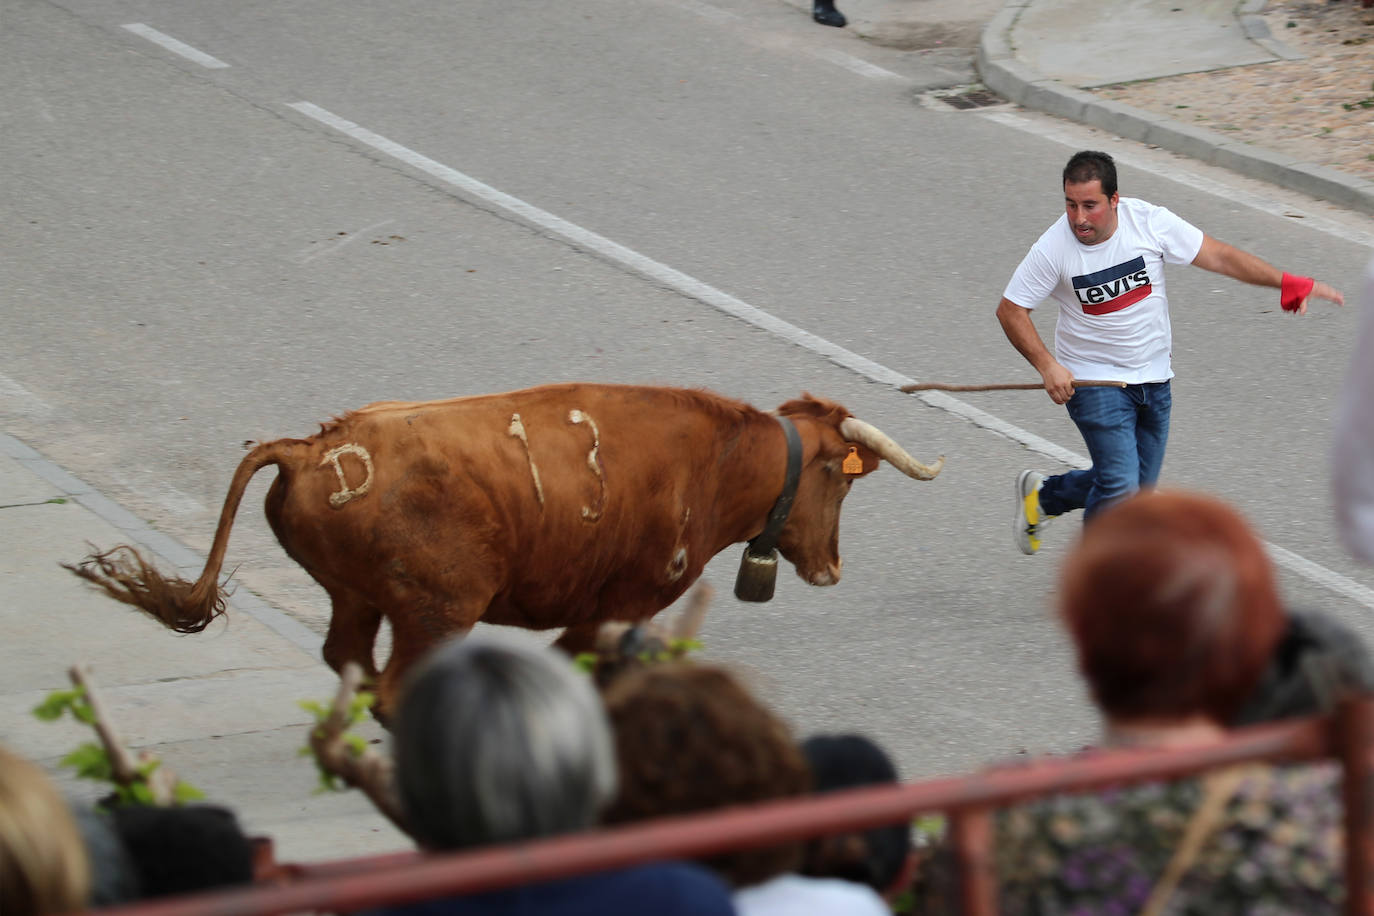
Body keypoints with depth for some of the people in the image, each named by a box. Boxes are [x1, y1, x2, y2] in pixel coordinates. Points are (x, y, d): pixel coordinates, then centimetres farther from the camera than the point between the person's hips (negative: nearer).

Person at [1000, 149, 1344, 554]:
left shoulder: (1149, 222, -13)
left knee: (1138, 487, 13)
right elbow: (1010, 310, -9)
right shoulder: (1053, 249, -19)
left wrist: (1289, 283, -8)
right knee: (1120, 489, -15)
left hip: (1154, 380, 4)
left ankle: (1041, 494, 37)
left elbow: (1219, 256, -5)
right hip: (1094, 383, -4)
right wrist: (1047, 366, -20)